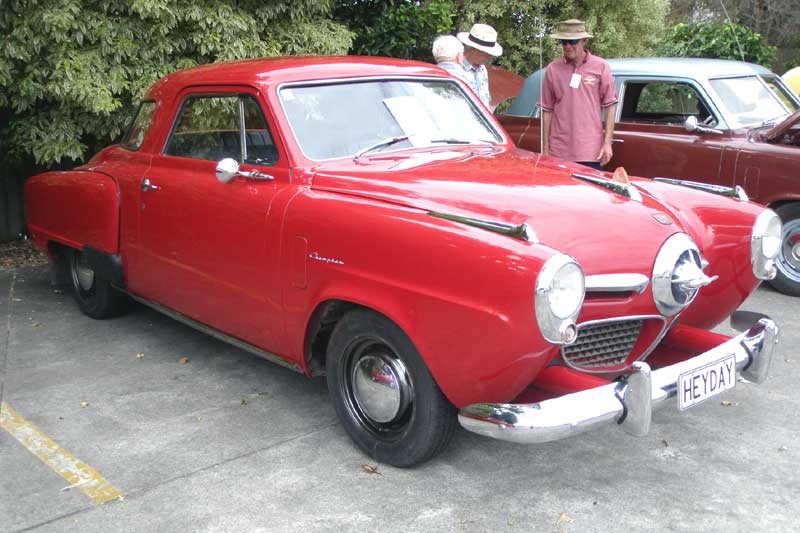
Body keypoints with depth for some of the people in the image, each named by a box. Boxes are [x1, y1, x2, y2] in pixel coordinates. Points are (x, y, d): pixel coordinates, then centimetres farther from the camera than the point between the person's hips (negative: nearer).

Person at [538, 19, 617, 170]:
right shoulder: (552, 69, 4)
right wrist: (545, 148, 7)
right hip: (559, 152, 1)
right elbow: (547, 110, 8)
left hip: (591, 152, -1)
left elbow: (610, 105, 3)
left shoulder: (600, 66, 2)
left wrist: (607, 142, -3)